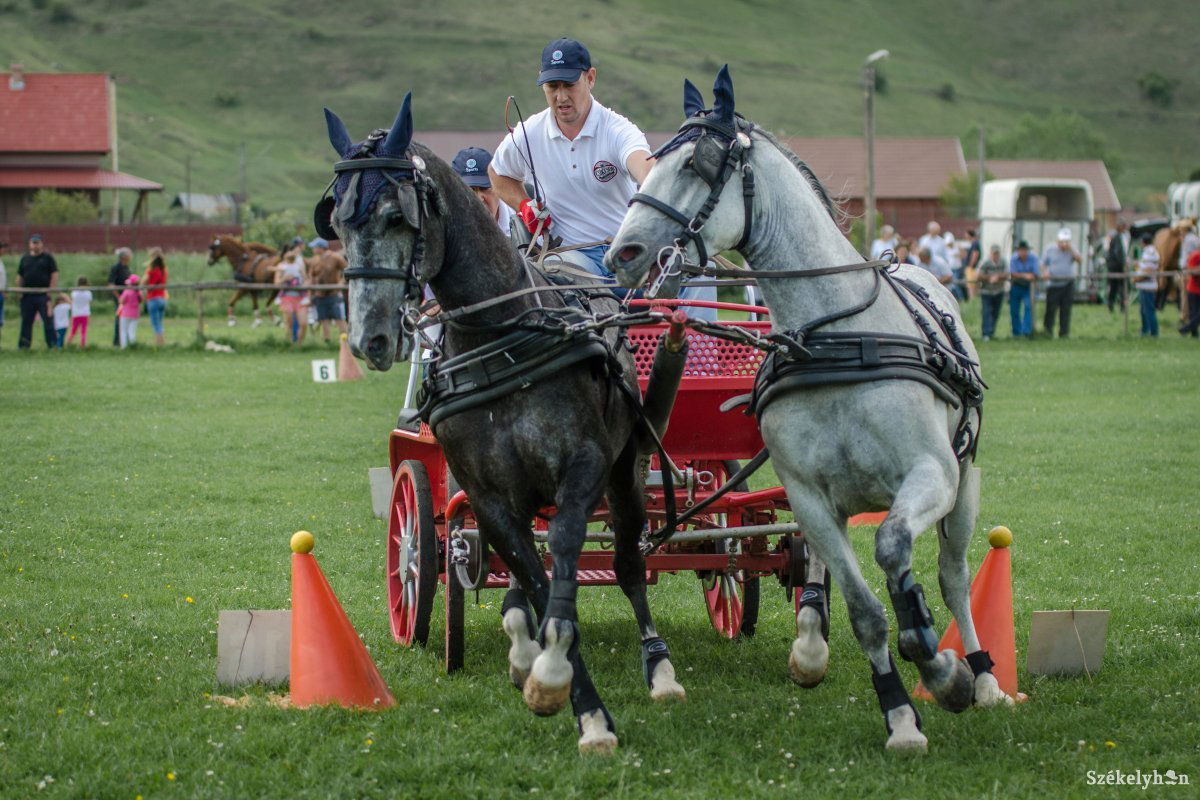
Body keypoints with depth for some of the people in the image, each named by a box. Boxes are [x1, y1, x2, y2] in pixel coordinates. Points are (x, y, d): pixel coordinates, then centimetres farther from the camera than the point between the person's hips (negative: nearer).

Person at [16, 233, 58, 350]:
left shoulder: (48, 258, 5)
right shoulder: (25, 258, 16)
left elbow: (54, 275, -1)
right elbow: (19, 277, 18)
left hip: (43, 295, -4)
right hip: (27, 295, 4)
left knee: (48, 321, -5)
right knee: (26, 322, 4)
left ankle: (52, 345, -3)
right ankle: (23, 346, 8)